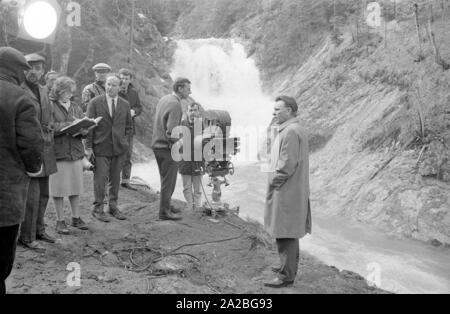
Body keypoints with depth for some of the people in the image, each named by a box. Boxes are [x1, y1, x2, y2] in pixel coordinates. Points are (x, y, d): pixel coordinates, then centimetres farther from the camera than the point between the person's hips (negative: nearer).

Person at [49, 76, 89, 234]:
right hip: (58, 152, -5)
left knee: (76, 186, 9)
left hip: (76, 151, 5)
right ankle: (60, 221, 12)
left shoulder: (76, 107, 15)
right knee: (59, 188, 1)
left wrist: (82, 128, -12)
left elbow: (85, 129, 10)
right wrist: (68, 125, -18)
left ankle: (76, 218, 21)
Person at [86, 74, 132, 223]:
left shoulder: (125, 105, 7)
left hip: (119, 148, 3)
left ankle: (113, 206, 26)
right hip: (101, 147, -3)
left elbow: (128, 126, 17)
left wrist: (124, 140, 5)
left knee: (115, 179, 12)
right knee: (100, 179, -2)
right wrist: (88, 147, -8)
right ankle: (98, 209, 11)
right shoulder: (95, 103, -3)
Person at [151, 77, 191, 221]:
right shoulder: (175, 105, -19)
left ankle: (166, 205, 34)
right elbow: (171, 131, -24)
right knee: (169, 181, 1)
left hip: (157, 144, 9)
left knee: (166, 179, 21)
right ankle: (164, 212, 10)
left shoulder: (164, 99, 9)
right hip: (167, 147, -9)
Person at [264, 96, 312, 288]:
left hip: (286, 192, -11)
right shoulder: (292, 130, 15)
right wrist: (275, 178, 14)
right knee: (289, 234, 20)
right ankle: (289, 267, 34)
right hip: (292, 191, 11)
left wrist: (273, 182, -11)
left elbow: (288, 165, -23)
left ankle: (286, 276, 4)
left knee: (285, 235, -3)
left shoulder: (290, 132, -19)